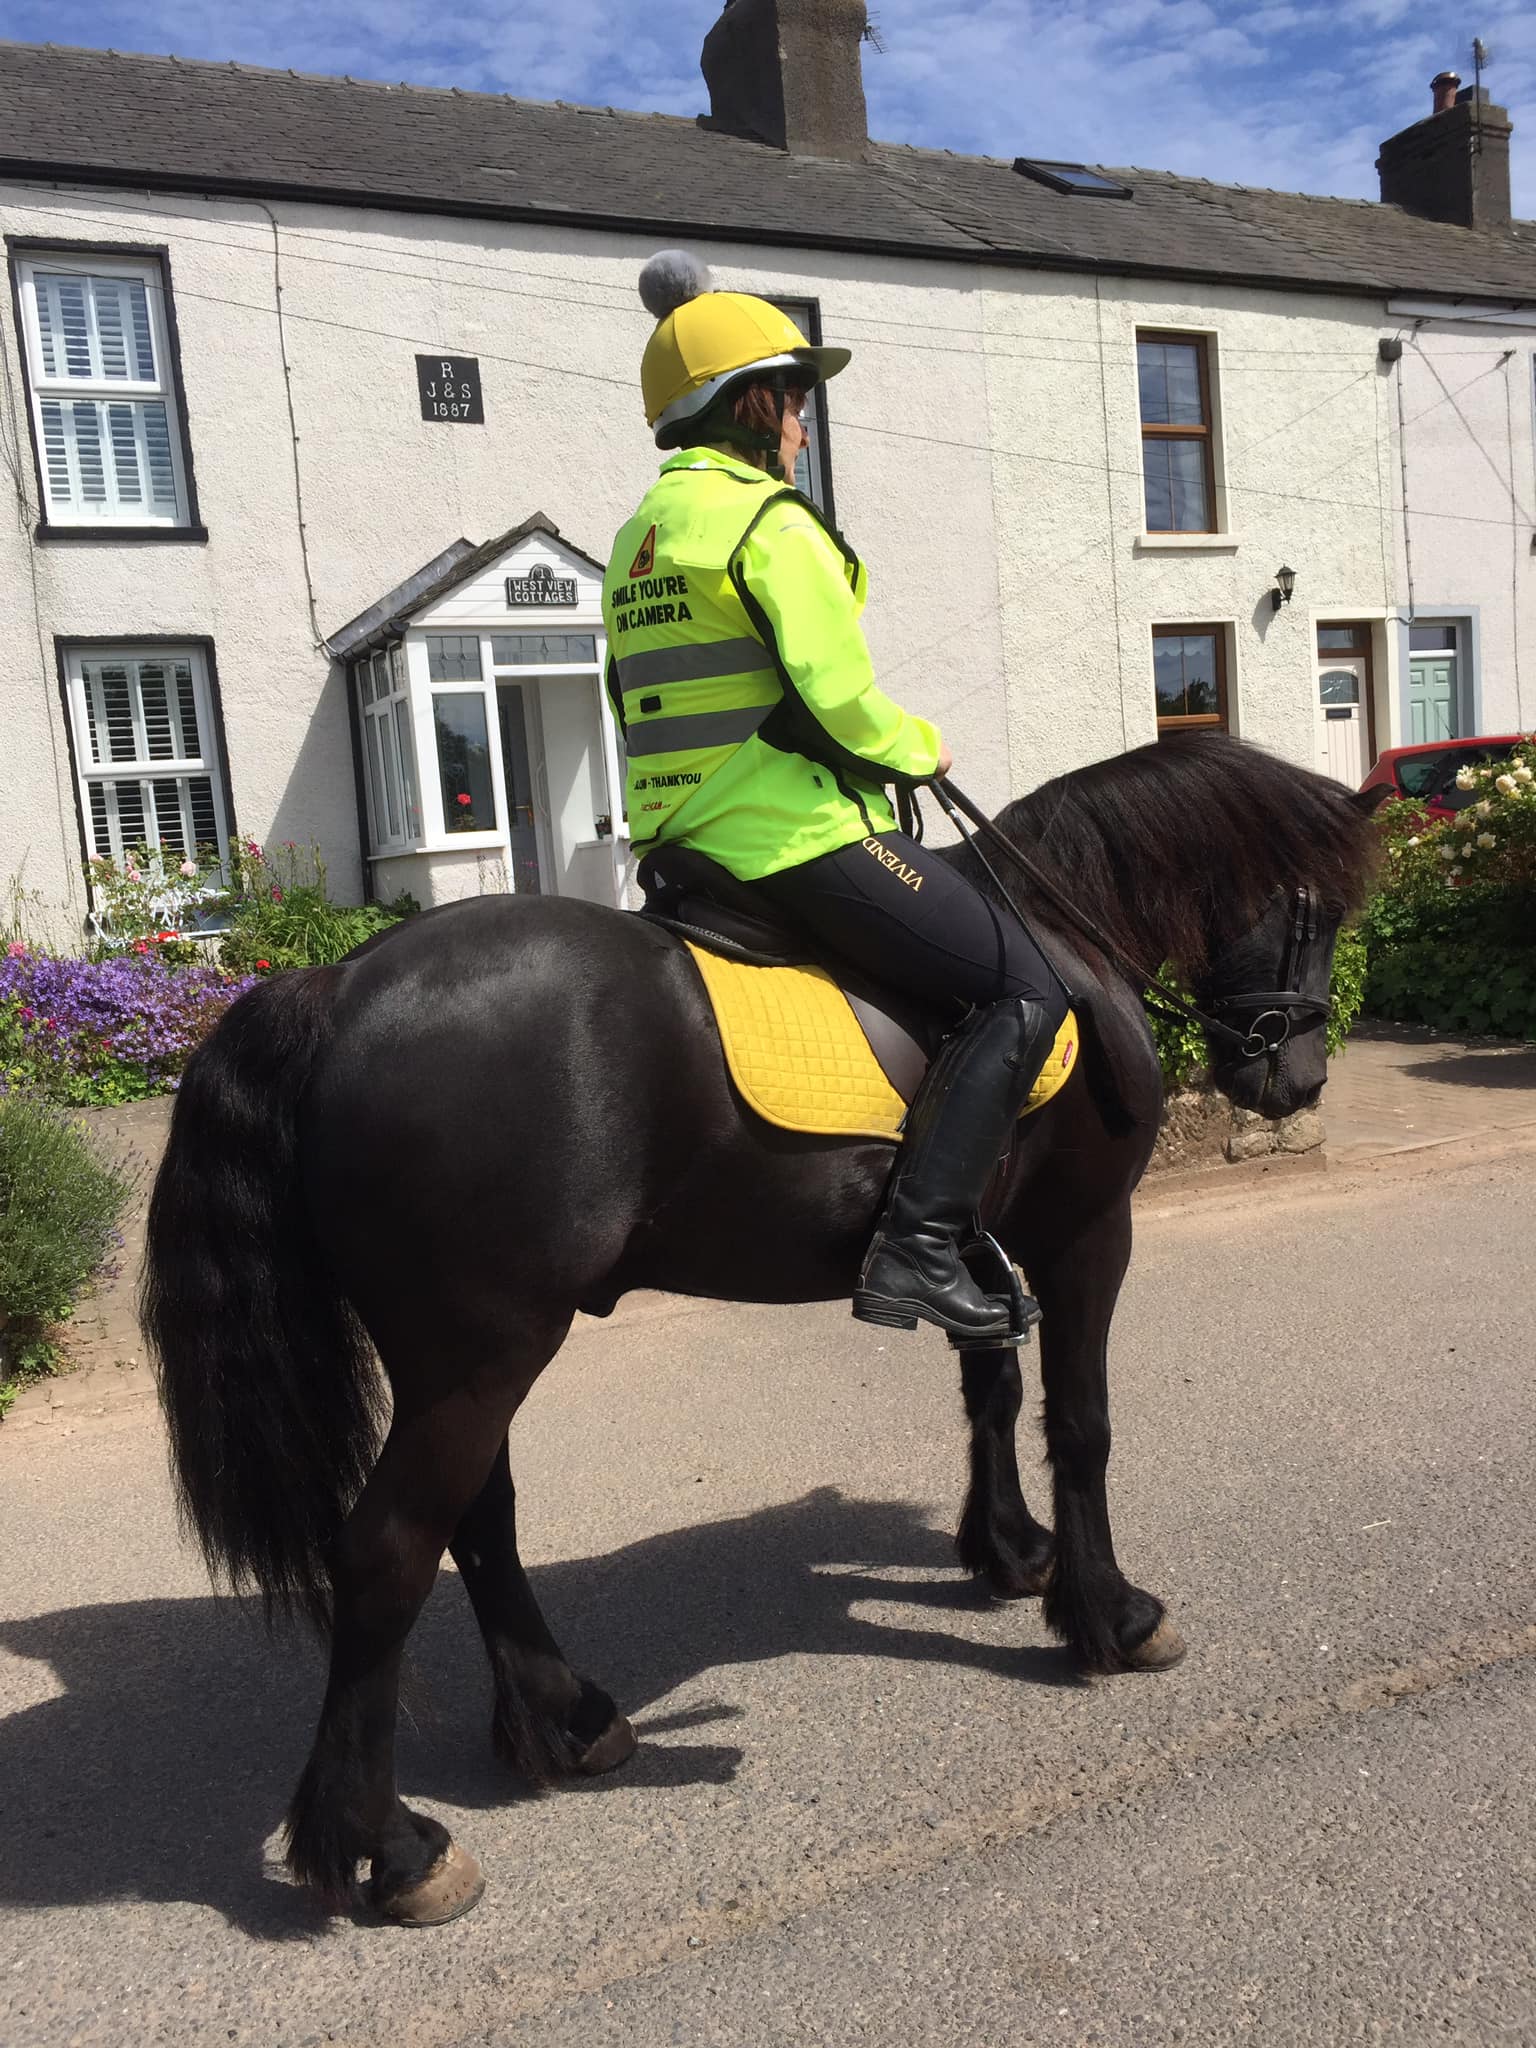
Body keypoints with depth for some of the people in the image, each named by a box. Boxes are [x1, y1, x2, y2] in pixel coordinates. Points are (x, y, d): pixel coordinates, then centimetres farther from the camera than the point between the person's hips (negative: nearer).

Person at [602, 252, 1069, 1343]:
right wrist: (923, 747, 2)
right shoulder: (769, 518, -9)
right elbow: (842, 699, -18)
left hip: (689, 845, 10)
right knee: (1025, 988, -6)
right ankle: (919, 1245, -14)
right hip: (804, 835, -10)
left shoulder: (637, 537, 19)